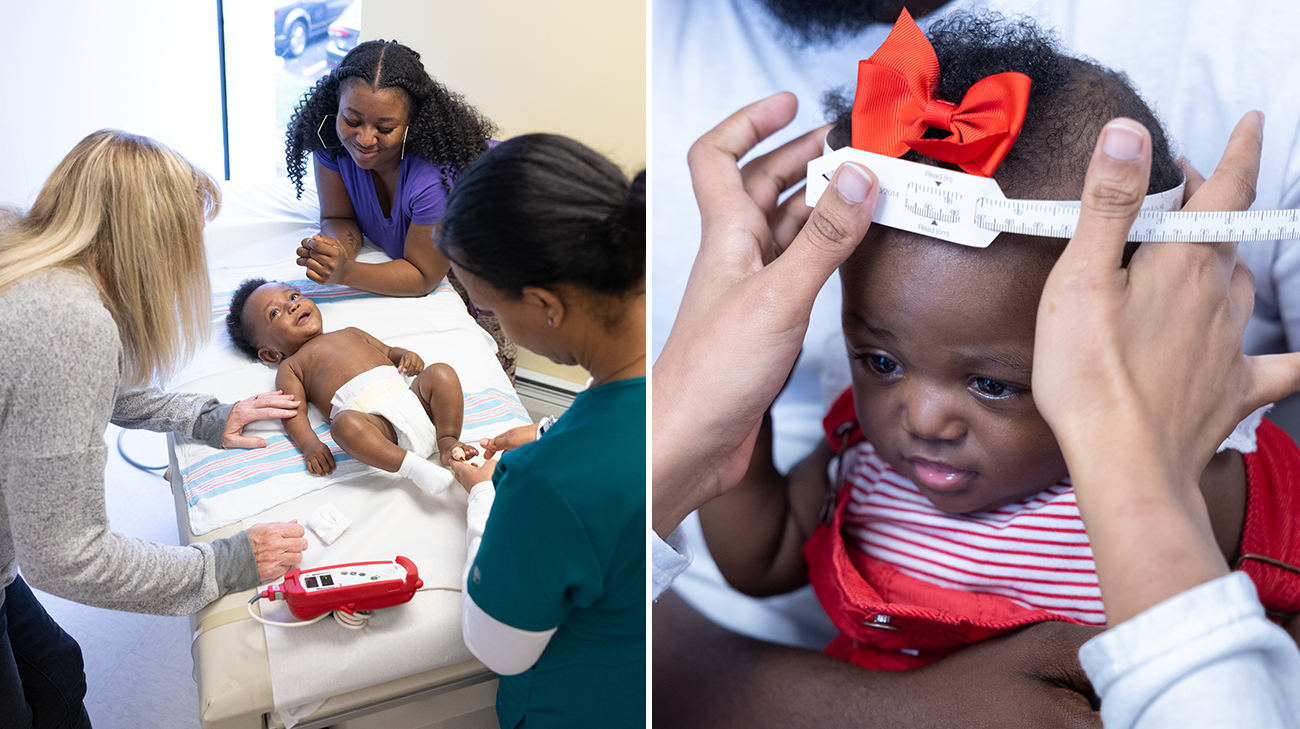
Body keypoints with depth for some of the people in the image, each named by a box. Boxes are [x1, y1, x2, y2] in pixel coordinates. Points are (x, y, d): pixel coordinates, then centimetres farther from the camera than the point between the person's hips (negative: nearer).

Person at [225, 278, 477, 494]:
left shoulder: (350, 333, 37)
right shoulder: (291, 367, 22)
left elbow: (387, 351, 38)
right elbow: (294, 412, 8)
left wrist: (406, 356, 12)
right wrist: (310, 444, -13)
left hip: (412, 399, 5)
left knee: (441, 372, -17)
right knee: (344, 423, -37)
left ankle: (448, 440, -17)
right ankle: (411, 465, -39)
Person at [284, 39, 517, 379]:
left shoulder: (438, 175, -41)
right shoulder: (333, 140, -25)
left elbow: (423, 276, -32)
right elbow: (339, 218, -15)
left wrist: (345, 273, -45)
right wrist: (336, 250, -40)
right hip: (396, 246, 5)